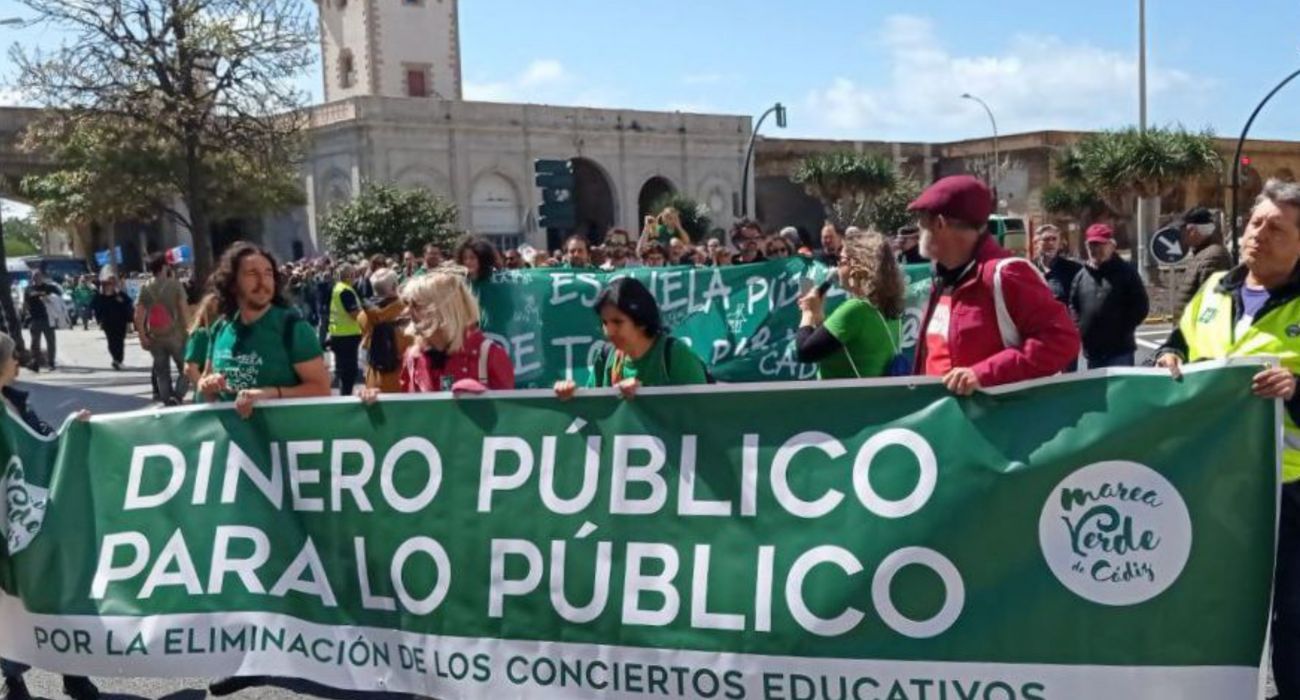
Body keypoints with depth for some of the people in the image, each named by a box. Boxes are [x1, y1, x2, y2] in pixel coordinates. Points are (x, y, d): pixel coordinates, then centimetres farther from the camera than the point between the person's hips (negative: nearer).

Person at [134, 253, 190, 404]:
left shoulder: (145, 289, 5)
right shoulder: (174, 285, -4)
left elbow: (138, 316, 1)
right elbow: (184, 308, -10)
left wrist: (143, 337, 6)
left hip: (155, 338, 3)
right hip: (175, 335, -3)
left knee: (162, 373, 11)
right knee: (185, 369, 6)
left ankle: (167, 401, 11)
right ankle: (177, 397, -12)